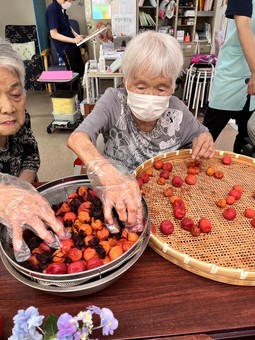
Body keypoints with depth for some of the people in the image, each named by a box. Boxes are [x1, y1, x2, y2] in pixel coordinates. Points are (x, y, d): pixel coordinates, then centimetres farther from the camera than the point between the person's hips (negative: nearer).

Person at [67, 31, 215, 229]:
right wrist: (108, 173, -54)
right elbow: (77, 139, -33)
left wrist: (205, 139, -17)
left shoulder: (176, 111, -11)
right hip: (118, 198, -3)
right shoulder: (114, 101, -18)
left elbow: (200, 133, 9)